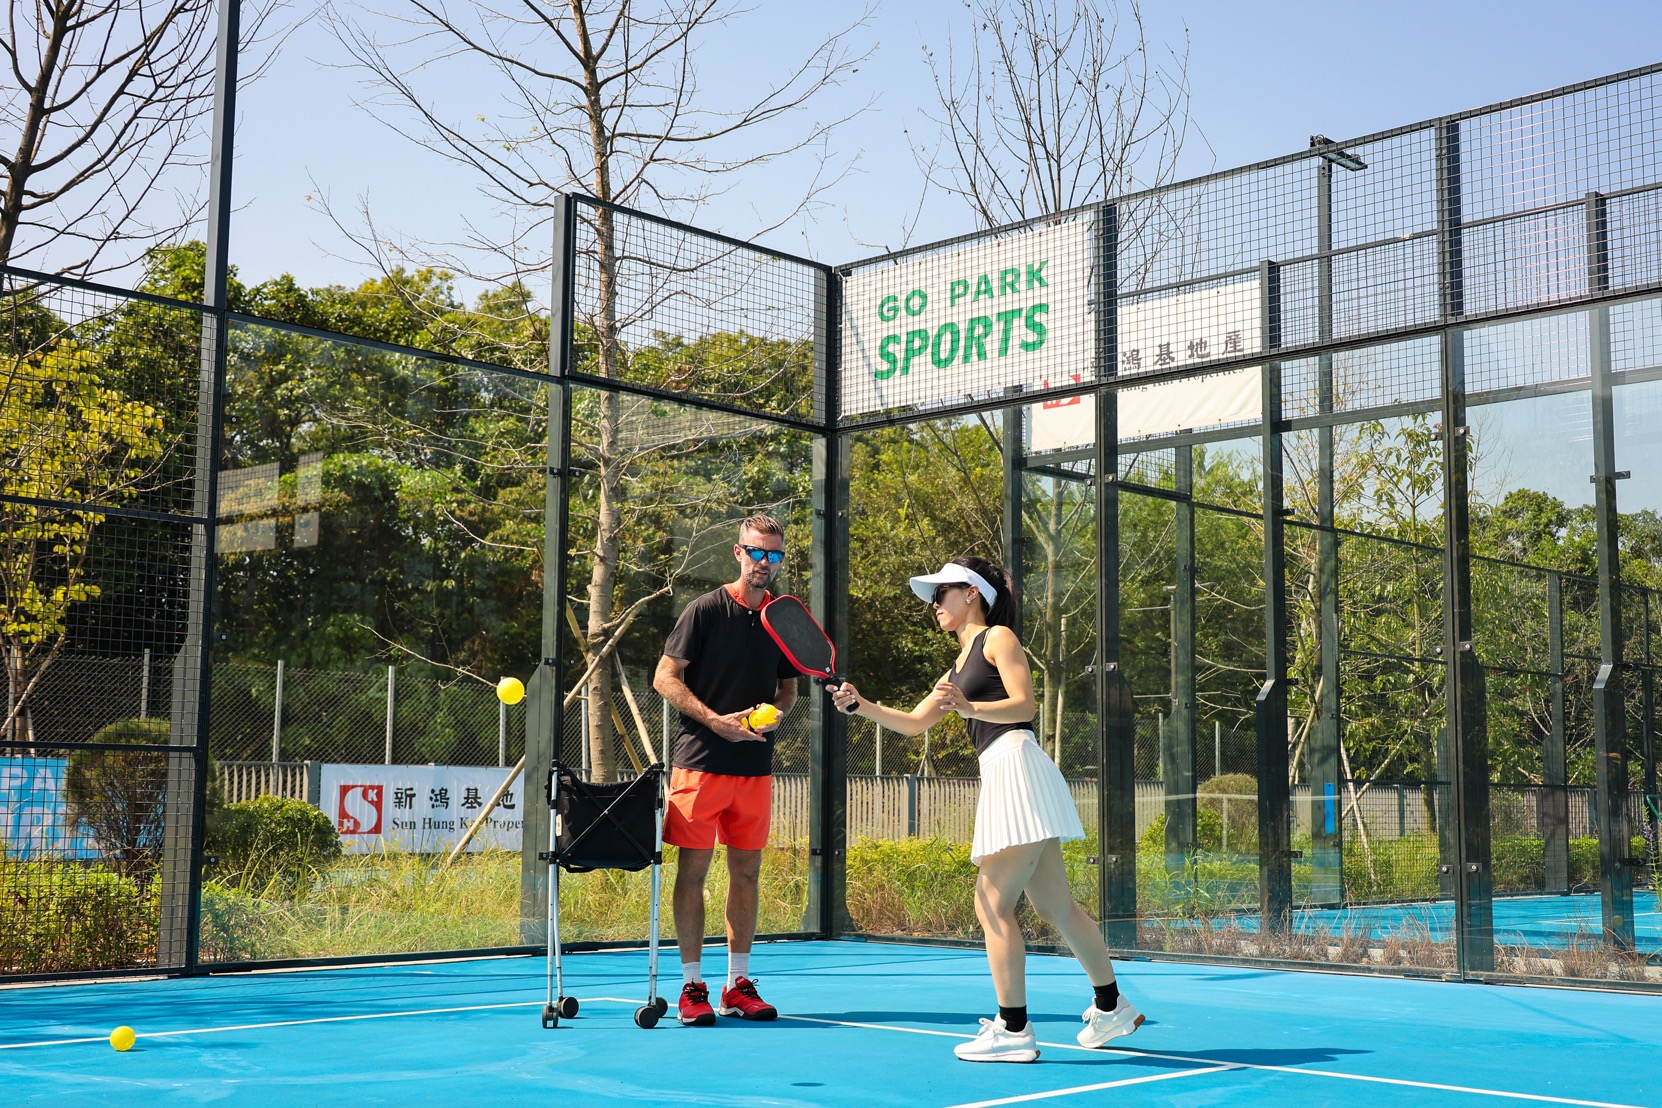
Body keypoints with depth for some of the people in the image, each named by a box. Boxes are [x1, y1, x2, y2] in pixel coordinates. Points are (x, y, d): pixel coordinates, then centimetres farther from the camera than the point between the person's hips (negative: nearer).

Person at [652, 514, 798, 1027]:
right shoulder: (706, 610, -5)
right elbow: (665, 678, -6)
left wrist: (776, 711, -3)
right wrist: (715, 720, -15)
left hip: (756, 768, 5)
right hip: (700, 762, -5)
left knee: (747, 872, 8)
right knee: (693, 870, -1)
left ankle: (739, 984, 17)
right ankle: (693, 985, 7)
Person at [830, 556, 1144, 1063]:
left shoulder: (998, 637, 2)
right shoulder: (957, 669, 26)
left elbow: (1024, 704, -10)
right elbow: (913, 723, 26)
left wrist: (970, 707, -25)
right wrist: (861, 705, 13)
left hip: (1017, 764, -9)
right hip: (998, 777, 9)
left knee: (993, 903, -9)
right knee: (1056, 907, 13)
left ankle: (1013, 1030, -7)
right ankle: (1111, 1006, 22)